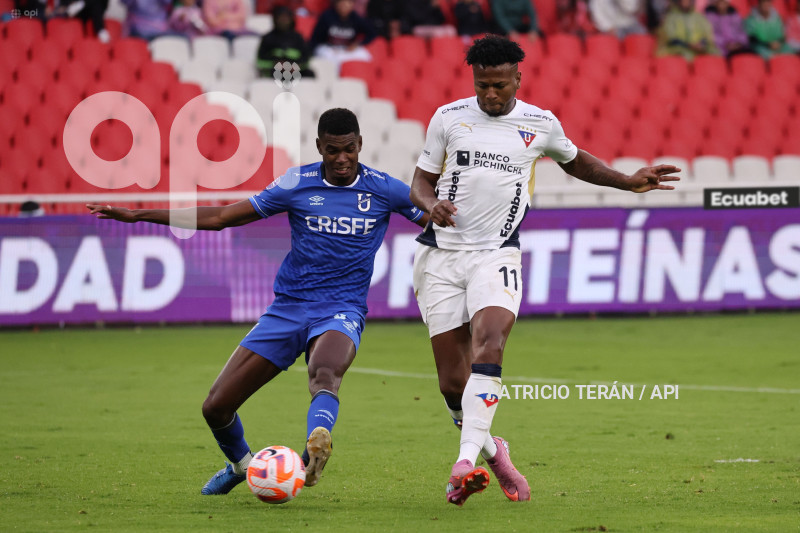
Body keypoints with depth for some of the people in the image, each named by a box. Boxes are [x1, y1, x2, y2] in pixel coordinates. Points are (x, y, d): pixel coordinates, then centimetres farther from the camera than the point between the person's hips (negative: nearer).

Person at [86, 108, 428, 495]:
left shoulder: (384, 189, -1)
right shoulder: (296, 184, 1)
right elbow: (221, 217, 6)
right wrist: (138, 215, 4)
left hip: (341, 309, -3)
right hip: (288, 307, 3)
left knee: (324, 373, -39)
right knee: (216, 407, -2)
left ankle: (314, 453, -64)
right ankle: (241, 465, 29)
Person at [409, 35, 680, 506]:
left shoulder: (541, 124, 7)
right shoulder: (449, 118, 5)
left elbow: (575, 161, 27)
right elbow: (421, 181, 12)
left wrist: (630, 182, 15)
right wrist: (432, 205, -11)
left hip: (497, 256, -1)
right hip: (442, 255, 1)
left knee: (488, 347, -27)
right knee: (452, 380, -3)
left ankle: (466, 461, -35)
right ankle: (491, 450, 24)